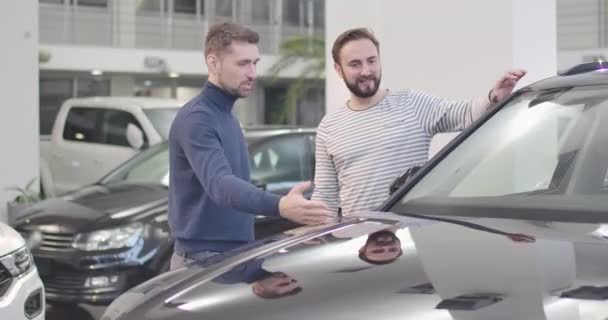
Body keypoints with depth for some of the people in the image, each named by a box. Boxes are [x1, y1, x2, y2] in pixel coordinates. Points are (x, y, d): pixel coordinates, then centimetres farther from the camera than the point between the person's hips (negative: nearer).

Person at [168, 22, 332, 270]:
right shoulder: (196, 119, -16)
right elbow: (219, 184, -33)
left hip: (232, 257, 9)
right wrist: (279, 206, -50)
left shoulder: (226, 116, 14)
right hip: (204, 259, -9)